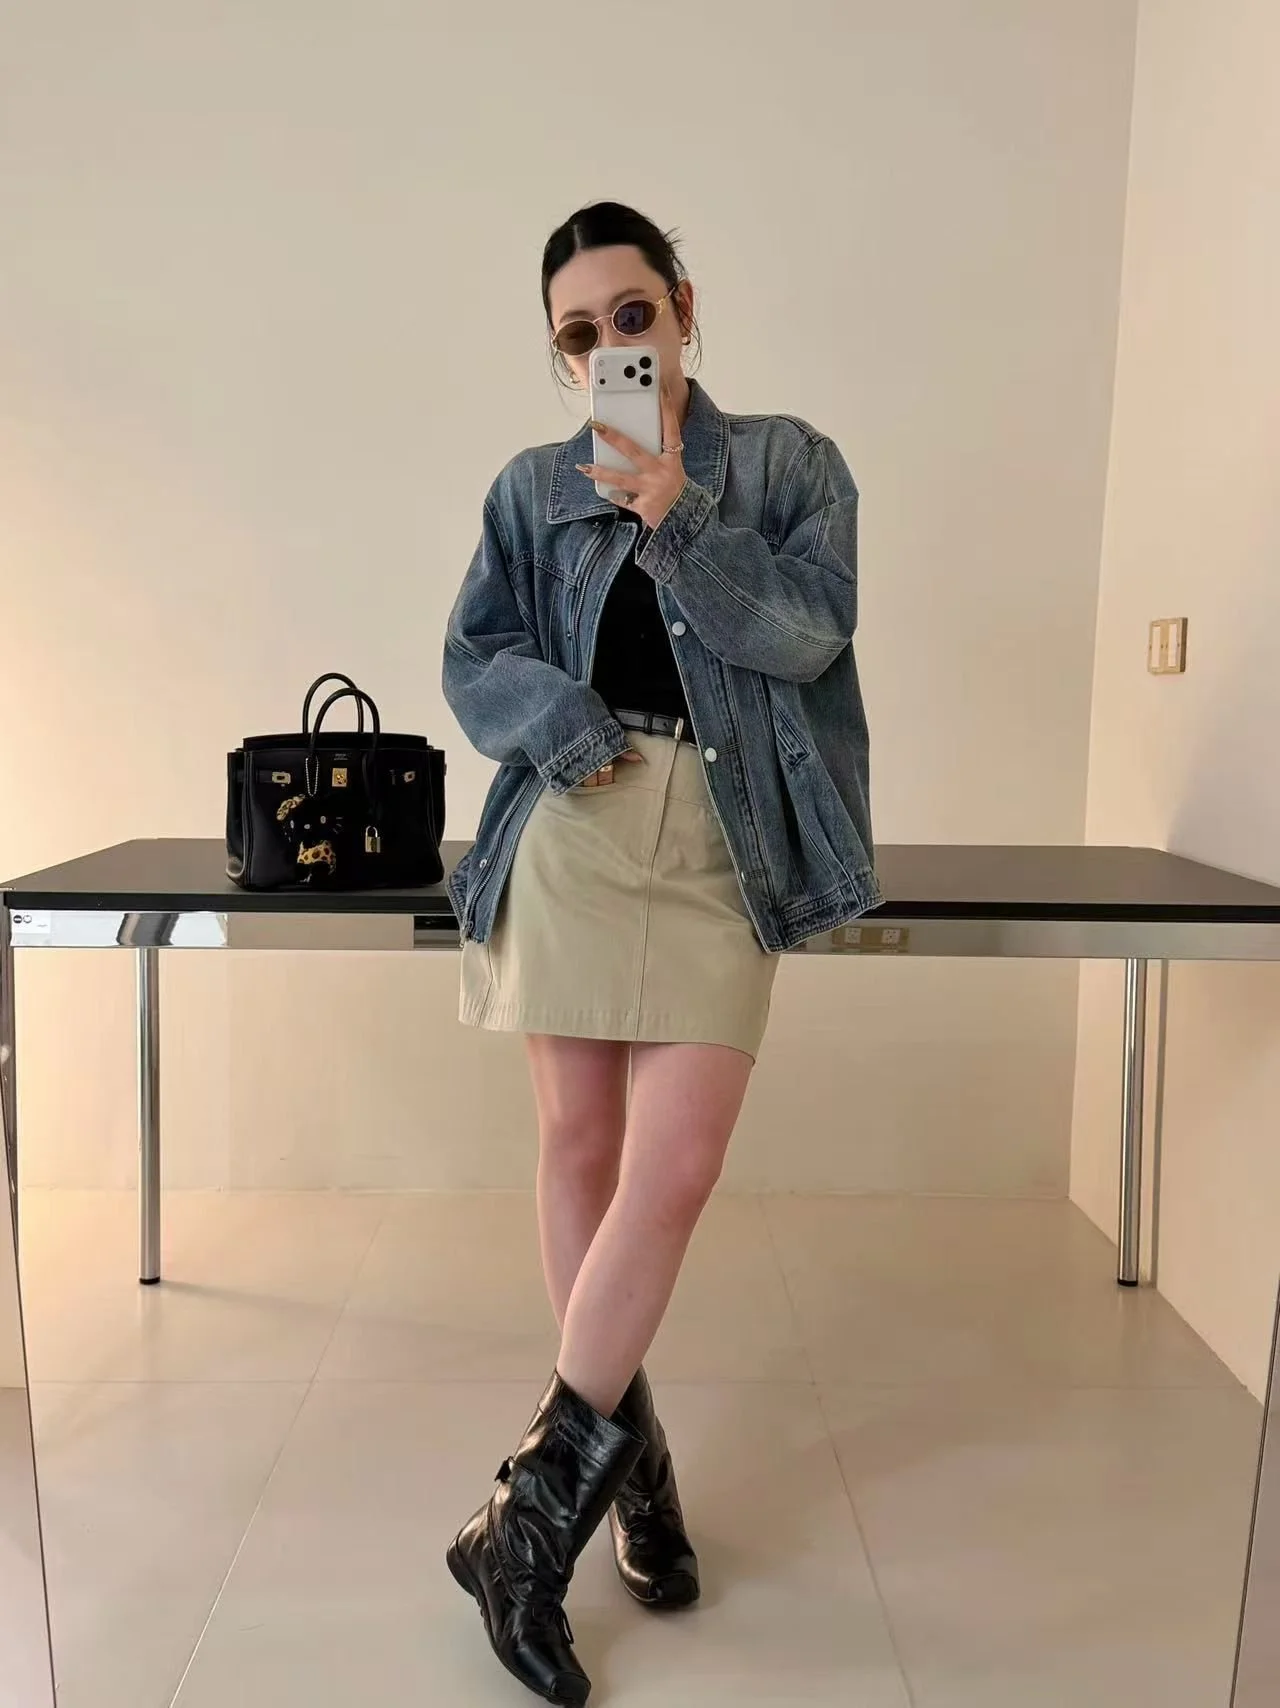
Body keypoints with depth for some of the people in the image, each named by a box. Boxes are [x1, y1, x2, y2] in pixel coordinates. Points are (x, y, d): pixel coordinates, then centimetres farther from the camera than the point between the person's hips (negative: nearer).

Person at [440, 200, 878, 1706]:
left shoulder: (787, 464, 10)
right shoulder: (534, 489, 13)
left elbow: (811, 630, -4)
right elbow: (471, 660, 9)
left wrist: (676, 515, -15)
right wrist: (563, 722, -11)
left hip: (721, 849, -1)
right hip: (570, 831, 2)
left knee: (675, 1170, -9)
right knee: (580, 1143, 3)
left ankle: (528, 1519, 4)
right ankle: (631, 1458, 22)